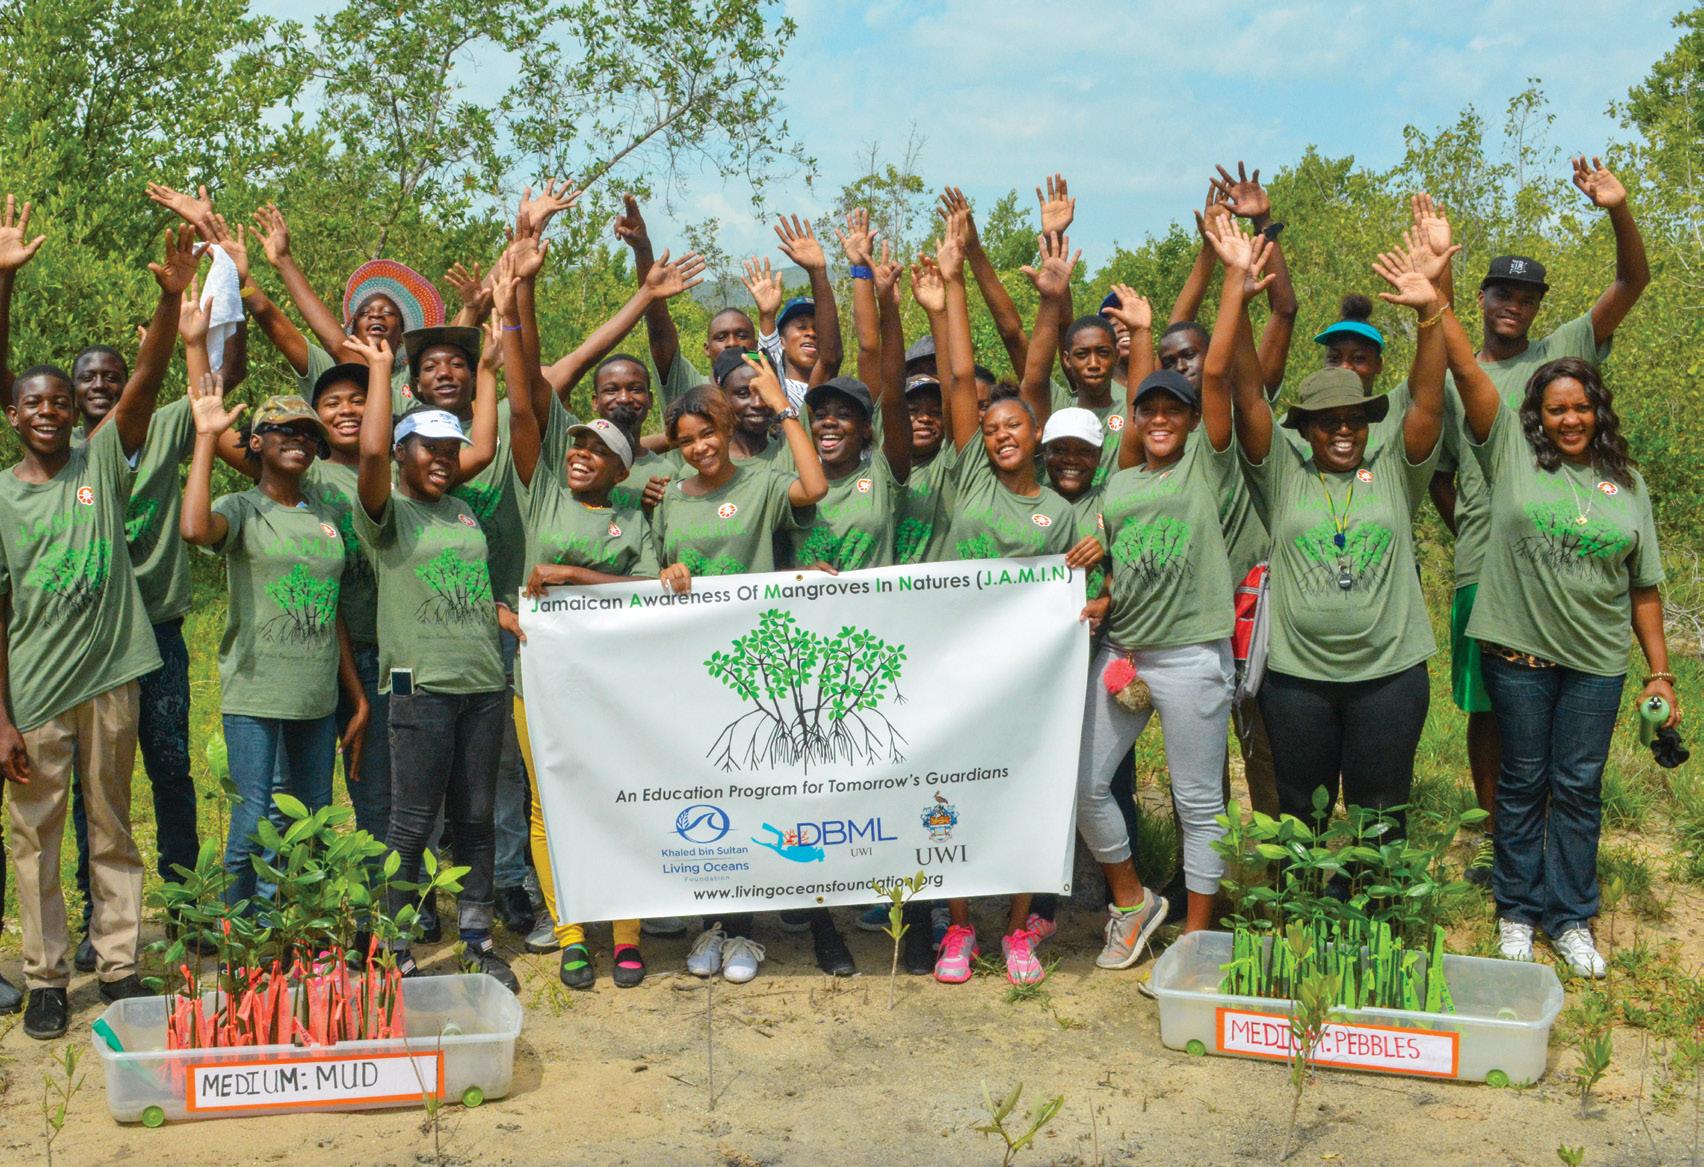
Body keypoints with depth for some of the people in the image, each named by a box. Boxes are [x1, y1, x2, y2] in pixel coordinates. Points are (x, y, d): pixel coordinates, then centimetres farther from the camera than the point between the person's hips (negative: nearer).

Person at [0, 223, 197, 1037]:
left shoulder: (101, 464, 2)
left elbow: (147, 381, -12)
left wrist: (172, 299, -26)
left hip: (110, 675, 1)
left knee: (112, 830, 11)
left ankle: (119, 964, 21)